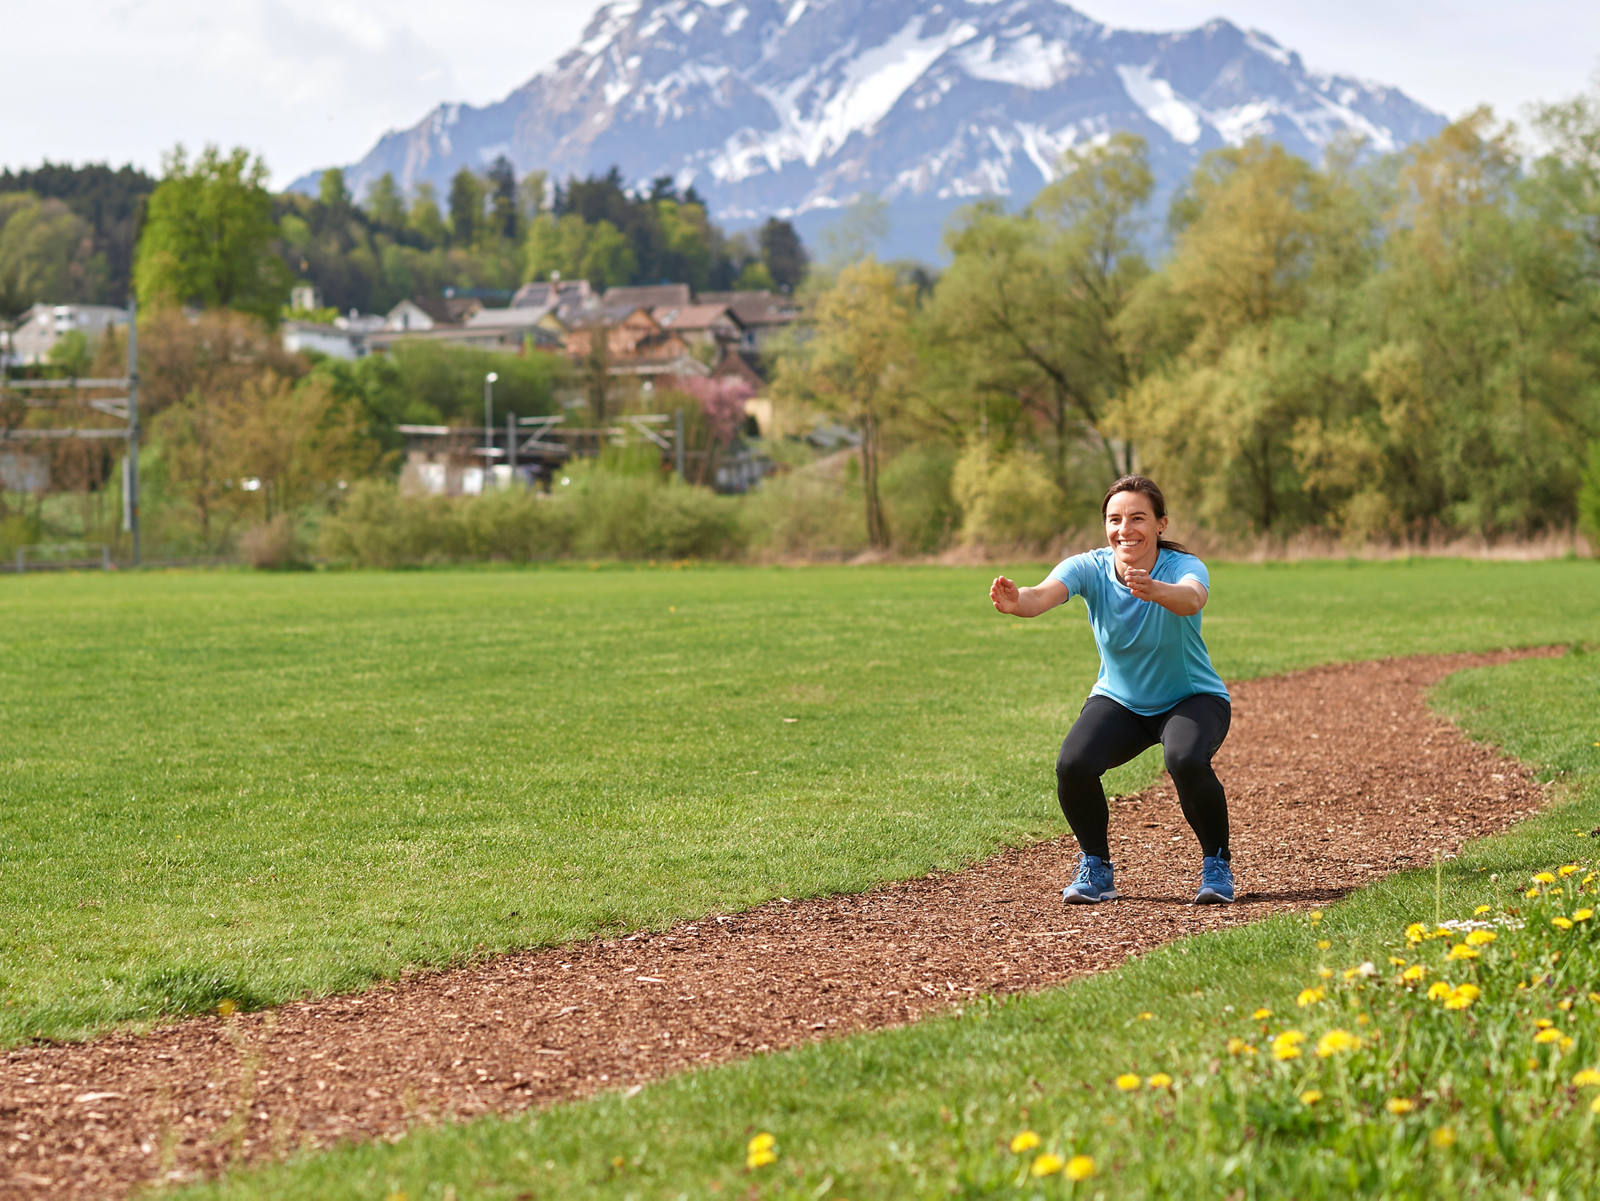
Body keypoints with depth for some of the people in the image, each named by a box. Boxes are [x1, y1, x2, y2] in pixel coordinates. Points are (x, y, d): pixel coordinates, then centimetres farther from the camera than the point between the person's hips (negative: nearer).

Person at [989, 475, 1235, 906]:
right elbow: (1044, 595, -37)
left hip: (1193, 700, -2)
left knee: (1187, 760, -34)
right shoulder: (1089, 568, -17)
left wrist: (1154, 591, -71)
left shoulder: (1184, 567, -23)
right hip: (1120, 701, 3)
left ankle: (1216, 865, -8)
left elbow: (1192, 599, -48)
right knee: (1074, 765, -25)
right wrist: (1016, 601, -61)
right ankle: (1095, 868, 1)